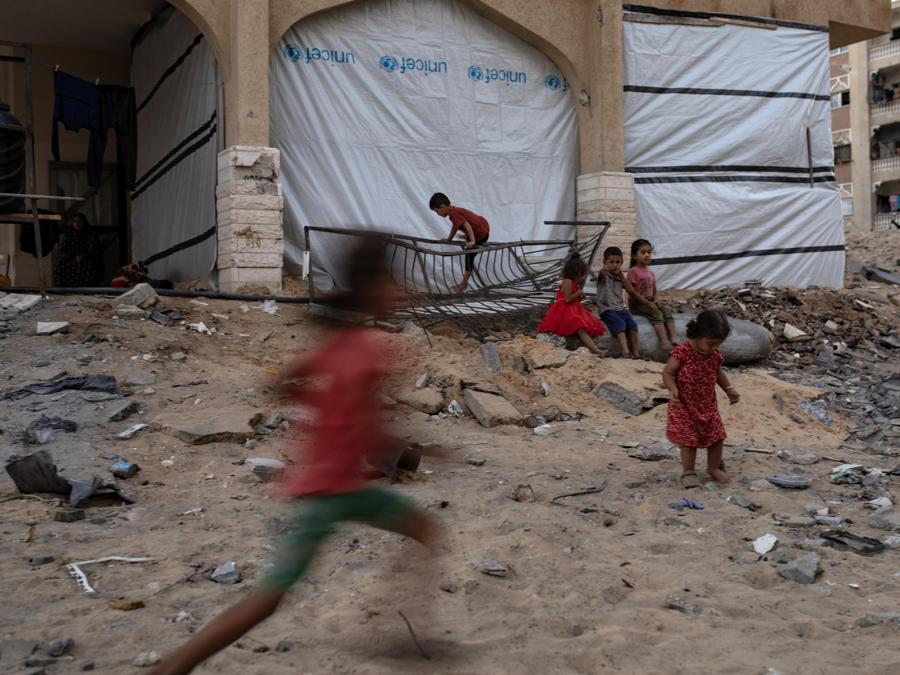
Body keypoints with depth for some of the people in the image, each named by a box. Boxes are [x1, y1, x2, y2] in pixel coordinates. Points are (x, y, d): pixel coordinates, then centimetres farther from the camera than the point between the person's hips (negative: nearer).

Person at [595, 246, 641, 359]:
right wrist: (603, 270, -57)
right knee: (620, 323, -31)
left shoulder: (620, 277, 14)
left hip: (620, 307, 5)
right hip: (606, 308, -5)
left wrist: (621, 275, -3)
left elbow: (631, 290, 2)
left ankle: (636, 352, -20)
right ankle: (625, 352, -42)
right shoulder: (604, 276, -3)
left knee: (632, 323, -21)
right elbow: (601, 274, -30)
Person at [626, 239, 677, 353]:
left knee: (667, 312, -17)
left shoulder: (651, 273, 16)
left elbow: (654, 291, 20)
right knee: (656, 314, -29)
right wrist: (648, 303, -18)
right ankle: (664, 342, -40)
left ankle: (673, 339, -27)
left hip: (650, 301, 7)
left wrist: (656, 301, -4)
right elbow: (632, 292, -15)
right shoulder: (633, 271, -8)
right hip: (636, 304, -7)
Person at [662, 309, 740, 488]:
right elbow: (667, 372, -17)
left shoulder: (715, 354, -4)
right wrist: (673, 390, -33)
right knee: (689, 438, -2)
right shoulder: (682, 352, -22)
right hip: (684, 406, -5)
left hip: (707, 405, 5)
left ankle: (714, 467, 30)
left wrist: (729, 389, 7)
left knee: (717, 436, 9)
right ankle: (688, 471, 16)